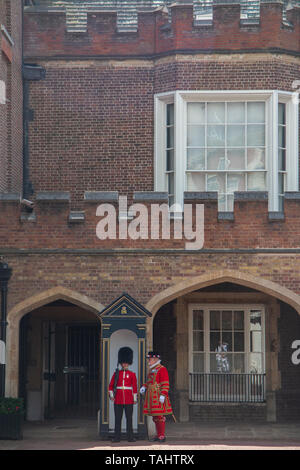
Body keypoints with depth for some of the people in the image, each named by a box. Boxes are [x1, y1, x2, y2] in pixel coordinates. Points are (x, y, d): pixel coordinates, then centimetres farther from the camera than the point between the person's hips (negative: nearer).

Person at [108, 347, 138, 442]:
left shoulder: (132, 374, 5)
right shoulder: (116, 373, 7)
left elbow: (135, 387, 5)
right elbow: (111, 385, 8)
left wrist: (135, 399, 2)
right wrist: (111, 395, -4)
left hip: (129, 400, -1)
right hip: (118, 400, 1)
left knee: (129, 418, 0)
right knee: (118, 419, 1)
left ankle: (130, 437, 5)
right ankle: (117, 437, 3)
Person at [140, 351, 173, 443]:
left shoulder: (162, 369, -9)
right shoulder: (152, 369, 18)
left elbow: (165, 383, -15)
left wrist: (163, 395, -23)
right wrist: (144, 387, 9)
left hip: (159, 397, -9)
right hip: (152, 397, 9)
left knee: (160, 416, -9)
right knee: (155, 416, 9)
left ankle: (162, 436, -7)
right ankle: (158, 435, 14)